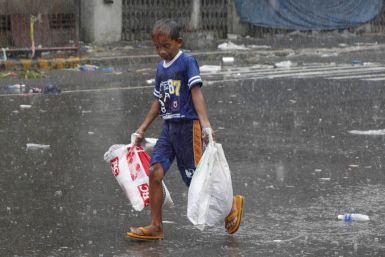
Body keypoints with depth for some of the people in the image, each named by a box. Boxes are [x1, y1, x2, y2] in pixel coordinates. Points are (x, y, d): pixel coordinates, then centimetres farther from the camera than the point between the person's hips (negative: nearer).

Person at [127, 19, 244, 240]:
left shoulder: (187, 61, -8)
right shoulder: (161, 68, 14)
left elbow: (197, 93, -16)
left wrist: (206, 124, -26)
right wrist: (143, 128, 26)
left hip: (188, 125, -7)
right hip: (169, 127, 7)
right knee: (155, 172, -6)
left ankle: (231, 205, 21)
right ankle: (156, 226, 0)